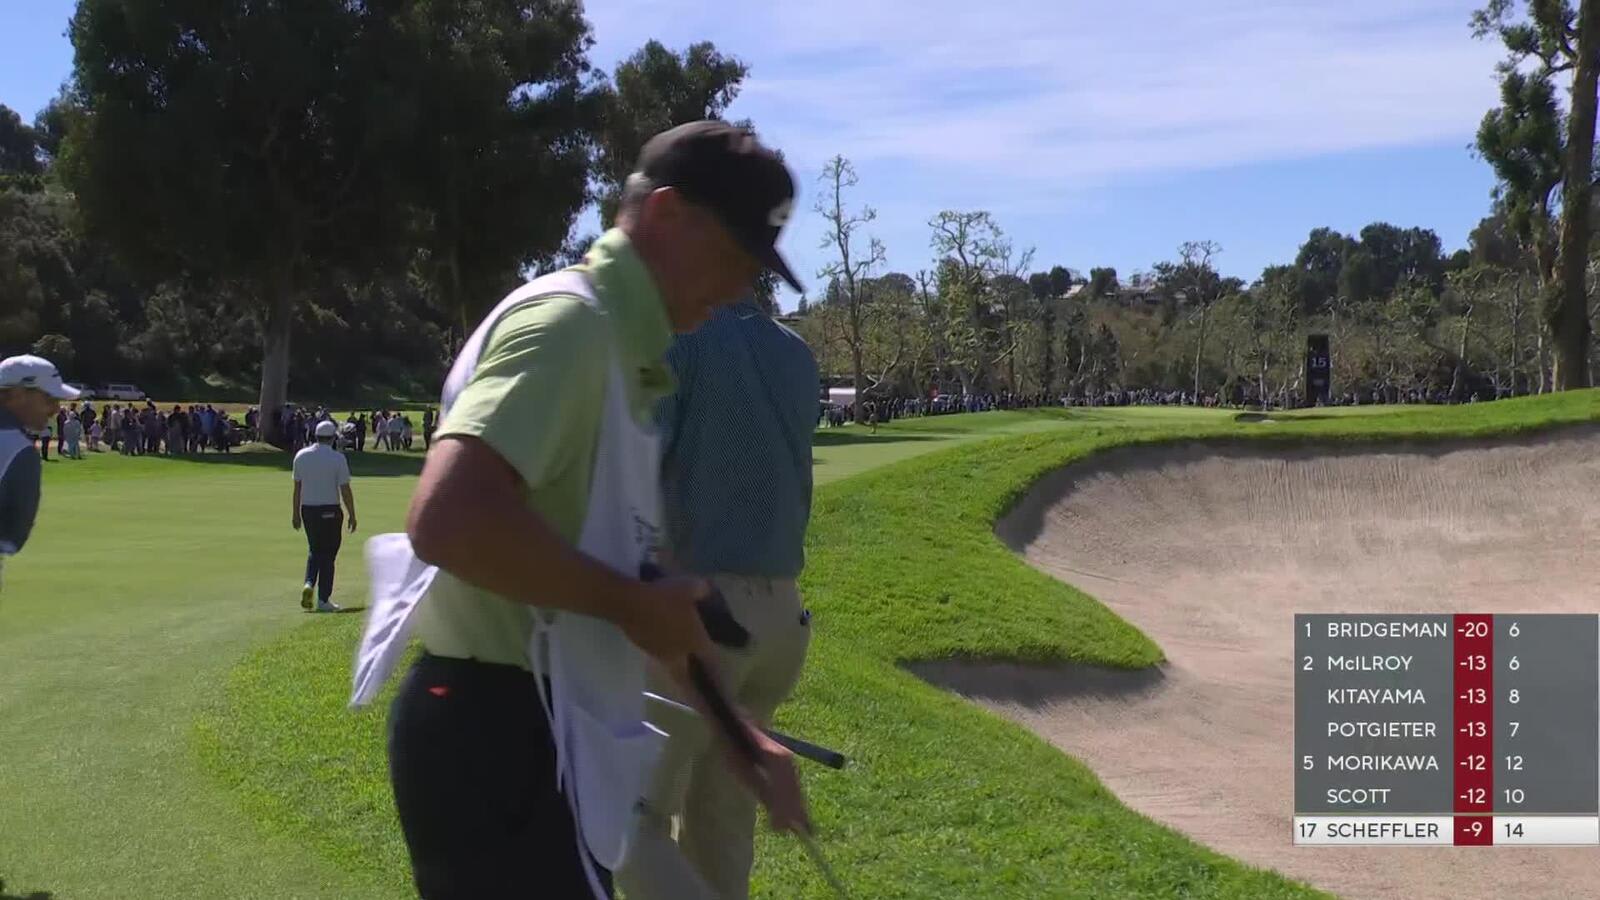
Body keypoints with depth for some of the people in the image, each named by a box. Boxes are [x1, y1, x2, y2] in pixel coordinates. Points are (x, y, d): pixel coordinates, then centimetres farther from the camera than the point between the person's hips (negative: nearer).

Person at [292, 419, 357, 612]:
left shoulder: (301, 456, 2)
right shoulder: (338, 458, -10)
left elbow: (297, 487, 7)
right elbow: (345, 489, -10)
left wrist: (296, 513, 15)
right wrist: (352, 516, -2)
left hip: (308, 510, 4)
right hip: (330, 511, -4)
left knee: (314, 550, 20)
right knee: (328, 553, 5)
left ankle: (309, 583, -3)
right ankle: (323, 600, 6)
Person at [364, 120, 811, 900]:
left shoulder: (617, 348, 17)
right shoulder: (569, 321, -15)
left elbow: (614, 567, 23)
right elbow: (448, 519, -31)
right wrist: (633, 604, -19)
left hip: (529, 733, 10)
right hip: (498, 737, -10)